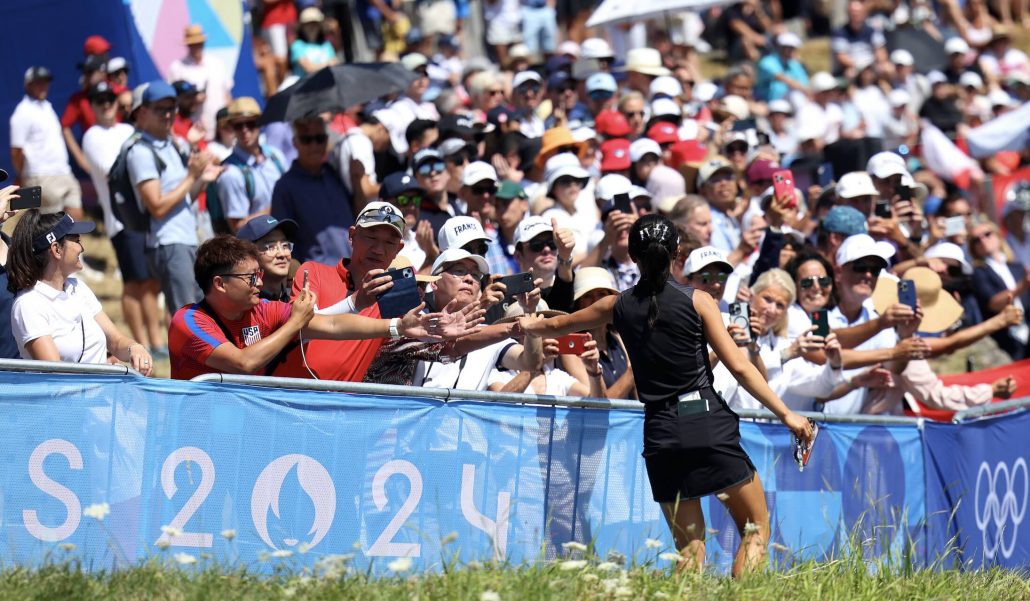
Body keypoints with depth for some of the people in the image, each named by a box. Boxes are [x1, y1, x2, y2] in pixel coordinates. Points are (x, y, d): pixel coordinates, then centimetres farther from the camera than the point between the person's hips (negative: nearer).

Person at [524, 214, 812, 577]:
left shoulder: (618, 307, 8)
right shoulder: (696, 301, -1)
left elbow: (556, 326, 26)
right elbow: (739, 367, -4)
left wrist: (521, 327, 47)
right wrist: (786, 414, 0)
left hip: (660, 433, 3)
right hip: (708, 422, -3)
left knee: (689, 545, 9)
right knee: (757, 528, 5)